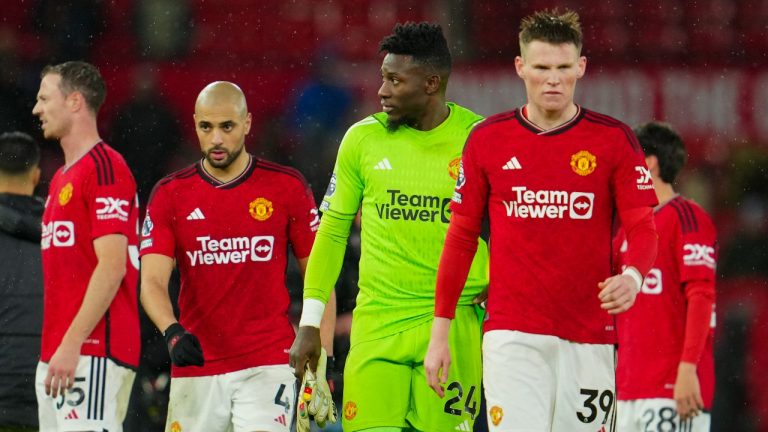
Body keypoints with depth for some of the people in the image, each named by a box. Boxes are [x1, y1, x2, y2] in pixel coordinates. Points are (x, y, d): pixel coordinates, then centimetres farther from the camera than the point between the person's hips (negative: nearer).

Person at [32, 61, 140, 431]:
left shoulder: (105, 169, -9)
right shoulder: (61, 178, 21)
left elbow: (112, 266, -17)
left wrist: (72, 344, -22)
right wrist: (53, 349, 17)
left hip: (92, 353, -10)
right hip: (55, 354, 10)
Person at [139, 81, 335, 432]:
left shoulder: (287, 188, 2)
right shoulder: (170, 195, 4)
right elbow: (152, 282, -5)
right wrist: (172, 333, -26)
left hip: (266, 366, -2)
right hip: (195, 370, 2)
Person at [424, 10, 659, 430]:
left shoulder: (615, 140, 2)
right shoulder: (488, 139, 5)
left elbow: (643, 227, 0)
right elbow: (461, 235, 11)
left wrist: (632, 276, -23)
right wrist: (440, 331, 8)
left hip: (588, 337, 1)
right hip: (511, 335, -1)